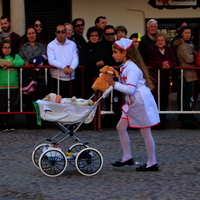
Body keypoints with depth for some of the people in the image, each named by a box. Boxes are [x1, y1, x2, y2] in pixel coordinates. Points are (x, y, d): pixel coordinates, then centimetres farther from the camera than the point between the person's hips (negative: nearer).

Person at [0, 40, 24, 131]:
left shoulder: (15, 56, 11)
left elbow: (21, 62, -6)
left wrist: (12, 63, -20)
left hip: (14, 86, 2)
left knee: (12, 106, 5)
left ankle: (11, 124, 11)